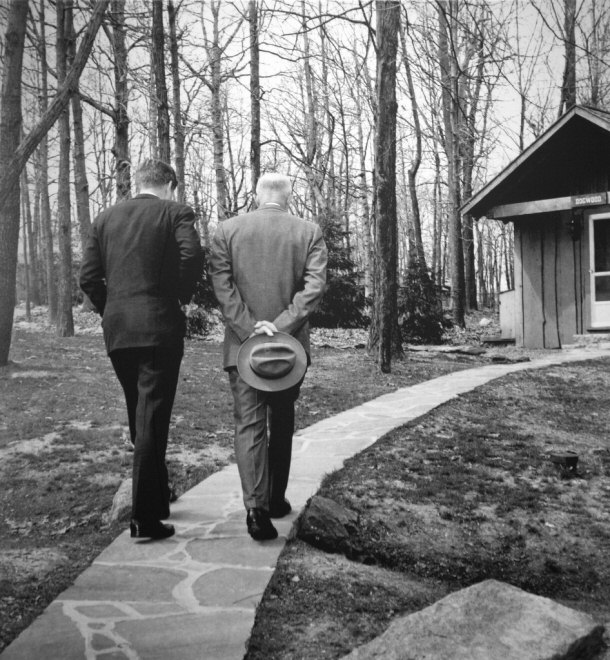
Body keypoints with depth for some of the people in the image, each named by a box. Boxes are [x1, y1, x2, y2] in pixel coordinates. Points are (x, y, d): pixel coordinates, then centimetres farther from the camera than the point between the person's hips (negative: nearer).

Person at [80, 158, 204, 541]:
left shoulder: (105, 218, 14)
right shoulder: (175, 212, 0)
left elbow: (89, 278, 7)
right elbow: (192, 254, -19)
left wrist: (110, 311, 16)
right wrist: (182, 296, -4)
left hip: (116, 332, 5)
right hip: (159, 327, -5)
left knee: (140, 417, 20)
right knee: (152, 420, -2)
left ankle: (157, 493, 36)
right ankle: (146, 518, -1)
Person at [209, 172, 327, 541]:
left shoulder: (228, 230, 2)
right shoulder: (309, 232, 1)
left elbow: (222, 284, -7)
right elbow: (315, 286, -11)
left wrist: (249, 328, -12)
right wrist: (281, 325, -15)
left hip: (243, 344, -1)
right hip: (290, 344, 1)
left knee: (249, 424, 1)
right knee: (282, 423, 17)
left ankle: (256, 507, -12)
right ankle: (277, 499, 26)